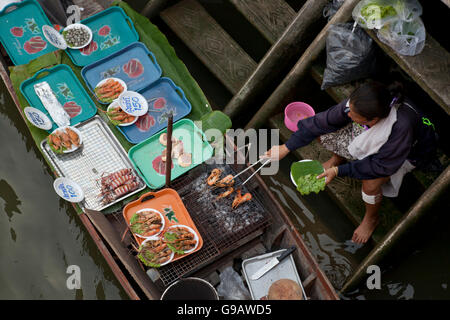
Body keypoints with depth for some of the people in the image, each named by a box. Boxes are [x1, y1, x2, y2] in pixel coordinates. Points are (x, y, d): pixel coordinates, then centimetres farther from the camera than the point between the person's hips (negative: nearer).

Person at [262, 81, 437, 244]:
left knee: (370, 183, -30)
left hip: (406, 154, -5)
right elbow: (324, 121, -19)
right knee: (323, 133, -11)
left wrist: (339, 171, -30)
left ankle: (371, 218, 5)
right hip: (371, 136, 5)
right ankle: (337, 158, 24)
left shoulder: (402, 126, -45)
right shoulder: (356, 103, -31)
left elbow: (383, 165, -32)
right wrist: (286, 148, -16)